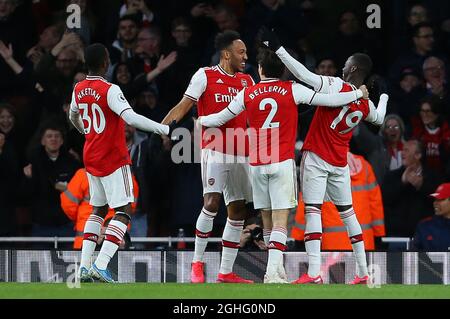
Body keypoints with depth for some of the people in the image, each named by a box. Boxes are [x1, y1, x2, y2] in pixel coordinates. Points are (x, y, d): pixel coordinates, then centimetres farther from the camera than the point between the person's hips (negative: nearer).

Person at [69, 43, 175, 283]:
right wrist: (165, 129, -29)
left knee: (98, 210, 17)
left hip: (90, 158, 8)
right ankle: (101, 266, -20)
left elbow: (73, 116, 26)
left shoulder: (78, 90, 6)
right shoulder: (110, 90, -18)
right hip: (114, 159, -8)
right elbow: (131, 118, -30)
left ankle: (84, 267, 8)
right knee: (123, 212, -6)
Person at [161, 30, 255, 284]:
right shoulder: (206, 76, -1)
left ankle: (226, 272, 9)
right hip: (214, 149, -6)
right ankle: (197, 262, -7)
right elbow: (184, 106, -6)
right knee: (212, 202, -20)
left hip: (240, 154, 6)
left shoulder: (247, 81, 14)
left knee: (238, 210, 4)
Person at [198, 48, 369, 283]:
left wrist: (199, 121, 34)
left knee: (267, 218, 12)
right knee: (280, 219, -6)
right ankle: (273, 271, -18)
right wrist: (358, 94, 14)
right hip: (283, 162, -3)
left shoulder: (247, 94, 4)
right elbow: (328, 100, 0)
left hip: (257, 164, 3)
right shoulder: (293, 90, -2)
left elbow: (221, 118, 14)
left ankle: (278, 268, 17)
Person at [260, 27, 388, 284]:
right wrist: (384, 96, 48)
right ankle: (363, 273, 17)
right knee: (347, 212, 15)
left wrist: (277, 48, -23)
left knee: (313, 210, -9)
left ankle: (314, 273, -18)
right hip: (340, 164, 6)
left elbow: (304, 75, -25)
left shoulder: (336, 87, -15)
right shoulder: (366, 105, 4)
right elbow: (379, 119, 28)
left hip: (316, 157, -6)